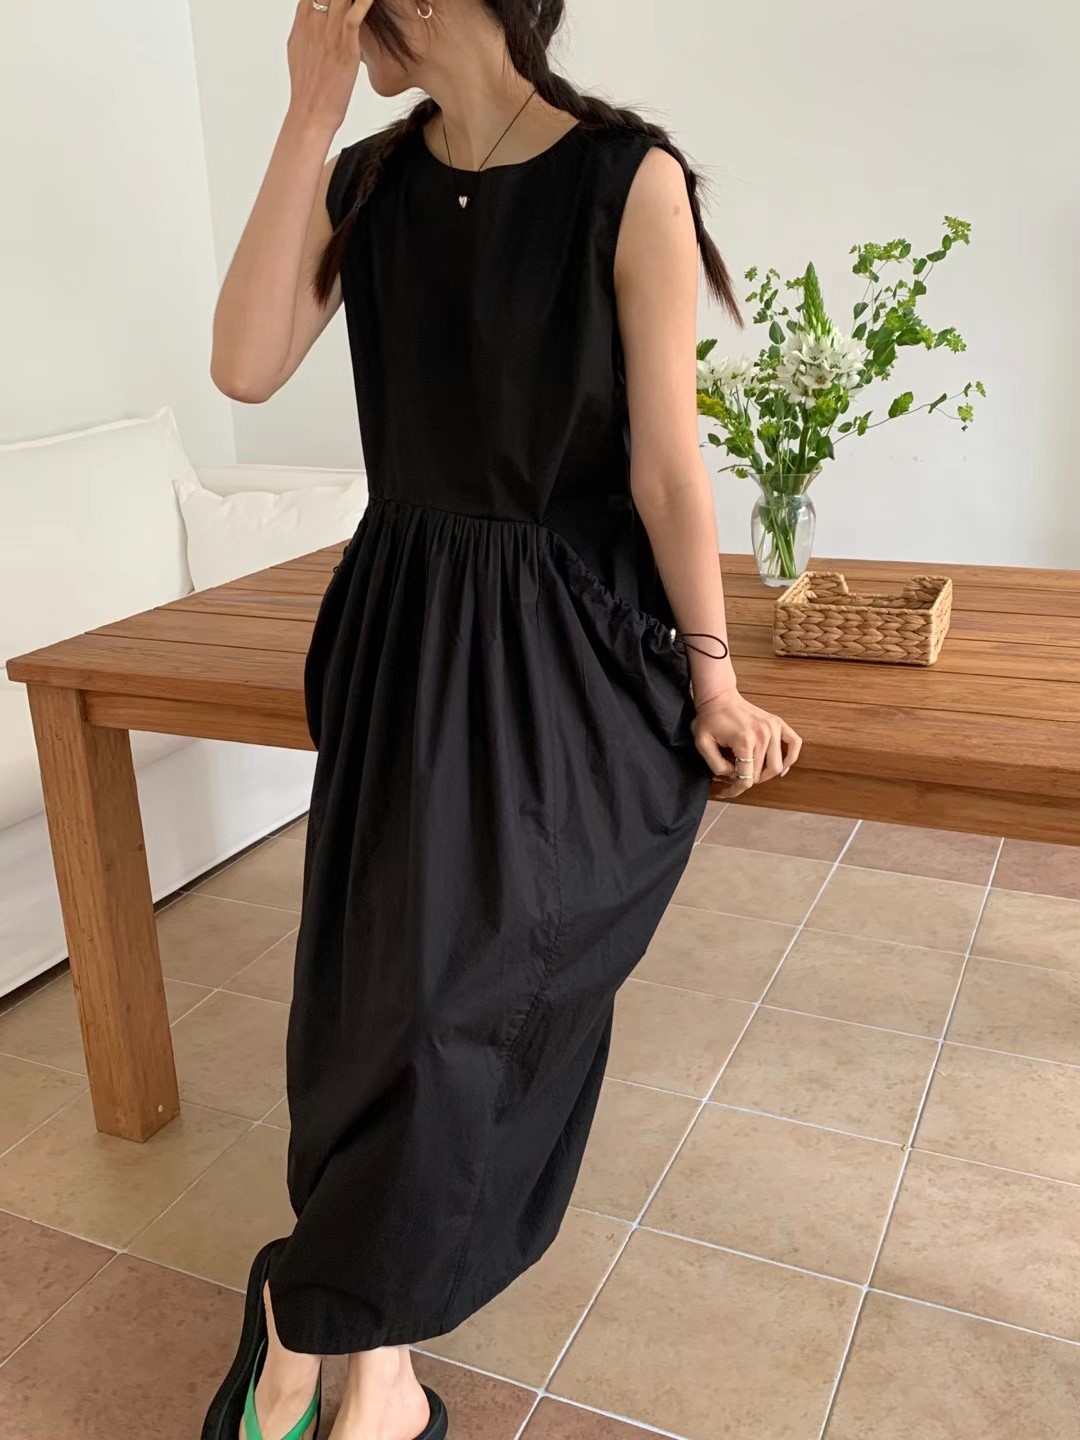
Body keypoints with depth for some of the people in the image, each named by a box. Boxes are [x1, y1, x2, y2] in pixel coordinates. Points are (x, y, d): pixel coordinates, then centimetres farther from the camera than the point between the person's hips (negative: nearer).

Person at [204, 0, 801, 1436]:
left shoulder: (629, 181, -9)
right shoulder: (367, 183, 6)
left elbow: (666, 464, -8)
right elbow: (246, 367, -8)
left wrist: (711, 677, -3)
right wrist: (311, 115, -9)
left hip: (574, 635, -4)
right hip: (402, 624, 5)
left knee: (476, 965, -14)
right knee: (380, 969, 2)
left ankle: (314, 1315, 11)